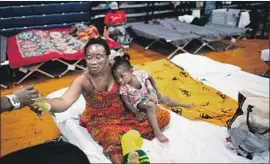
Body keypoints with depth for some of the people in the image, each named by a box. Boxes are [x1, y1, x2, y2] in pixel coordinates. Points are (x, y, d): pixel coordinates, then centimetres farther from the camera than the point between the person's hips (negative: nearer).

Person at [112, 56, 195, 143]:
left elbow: (151, 78, -2)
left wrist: (156, 91, 6)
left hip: (147, 95, 5)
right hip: (138, 102, -5)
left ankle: (184, 105, 46)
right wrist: (137, 113, -30)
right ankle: (156, 130, -37)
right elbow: (127, 103, -21)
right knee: (150, 105, -37)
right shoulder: (123, 88, -28)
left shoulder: (139, 73, -23)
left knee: (165, 99, 19)